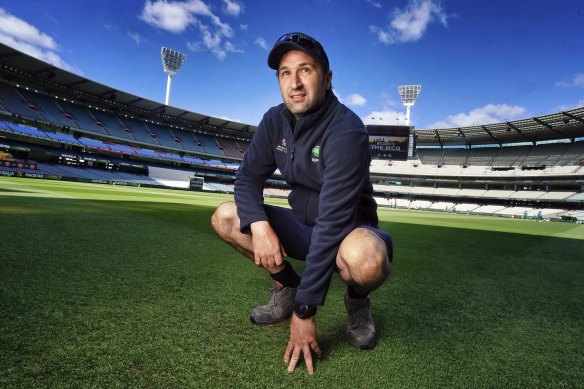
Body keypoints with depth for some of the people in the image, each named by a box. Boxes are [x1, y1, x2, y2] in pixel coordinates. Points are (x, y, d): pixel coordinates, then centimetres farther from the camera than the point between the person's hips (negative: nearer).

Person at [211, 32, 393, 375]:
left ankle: (357, 300, -1)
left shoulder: (346, 129, -26)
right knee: (225, 218, -10)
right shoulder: (275, 120, -5)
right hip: (303, 226, 5)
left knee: (368, 258, -40)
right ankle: (287, 286, 7)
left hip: (349, 230, -5)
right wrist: (259, 224, -27)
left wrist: (305, 310, -30)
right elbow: (248, 177, -3)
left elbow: (333, 219, -31)